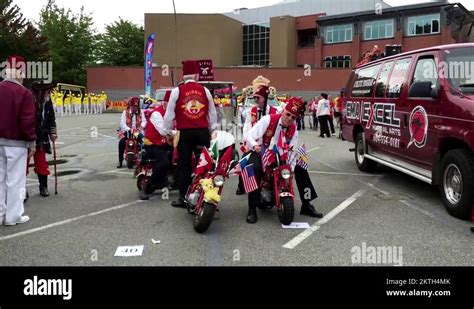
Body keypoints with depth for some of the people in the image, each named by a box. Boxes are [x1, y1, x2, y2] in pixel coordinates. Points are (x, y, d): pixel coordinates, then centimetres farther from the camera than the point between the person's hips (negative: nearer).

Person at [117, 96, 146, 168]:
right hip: (127, 131, -1)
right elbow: (122, 123, -10)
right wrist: (129, 129, -28)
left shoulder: (141, 112, 8)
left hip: (138, 131, 1)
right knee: (121, 142, -24)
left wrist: (141, 126, -25)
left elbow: (144, 120, -2)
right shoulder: (125, 112, 1)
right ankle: (120, 161, -12)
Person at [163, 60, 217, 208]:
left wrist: (168, 131, 11)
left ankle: (183, 198, 10)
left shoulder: (177, 91, -2)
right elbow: (213, 113, 10)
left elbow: (169, 113, -1)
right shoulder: (205, 90, 5)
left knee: (184, 165, 6)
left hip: (185, 133, -2)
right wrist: (212, 130, 22)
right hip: (203, 132, 2)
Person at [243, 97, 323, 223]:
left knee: (301, 169, -10)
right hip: (261, 154, -4)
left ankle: (306, 205, 3)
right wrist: (255, 145, -39)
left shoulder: (293, 129, 1)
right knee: (255, 171, -35)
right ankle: (252, 209, -26)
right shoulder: (268, 120, -13)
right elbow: (248, 135, -19)